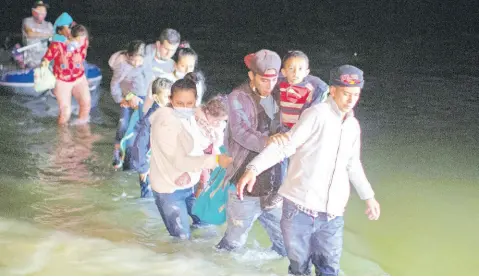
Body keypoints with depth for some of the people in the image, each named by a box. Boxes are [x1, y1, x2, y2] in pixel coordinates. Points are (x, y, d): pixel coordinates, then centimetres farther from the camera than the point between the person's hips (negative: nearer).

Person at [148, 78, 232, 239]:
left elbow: (196, 150, 5)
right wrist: (216, 160, -35)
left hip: (189, 185, 8)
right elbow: (179, 161, -31)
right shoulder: (165, 123, -25)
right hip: (169, 189, -8)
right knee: (182, 237, -5)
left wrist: (190, 172, -9)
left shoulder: (189, 117, 1)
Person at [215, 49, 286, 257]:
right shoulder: (238, 98, -10)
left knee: (285, 243, 12)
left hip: (273, 187, 5)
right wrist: (267, 143, -42)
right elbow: (240, 131, -25)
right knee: (235, 241, 9)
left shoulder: (277, 98, 7)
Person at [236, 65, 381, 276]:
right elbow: (286, 144, -17)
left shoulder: (353, 126, 13)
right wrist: (254, 168, -29)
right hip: (300, 208, -5)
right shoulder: (317, 114, -9)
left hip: (332, 214, 5)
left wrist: (368, 196, 33)